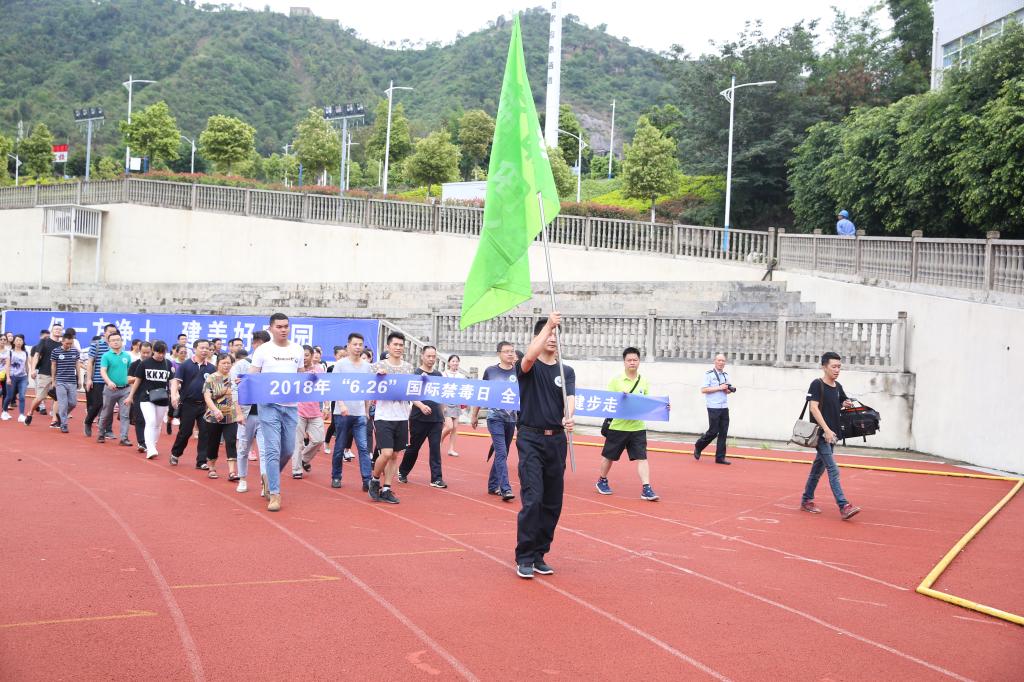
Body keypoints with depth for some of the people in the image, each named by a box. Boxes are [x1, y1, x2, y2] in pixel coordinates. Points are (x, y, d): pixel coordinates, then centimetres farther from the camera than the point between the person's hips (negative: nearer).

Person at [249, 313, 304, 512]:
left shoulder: (297, 350, 10)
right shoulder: (262, 350, -1)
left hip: (291, 406, 4)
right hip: (269, 405, -4)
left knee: (288, 449, 10)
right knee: (272, 450, -7)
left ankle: (269, 477, 37)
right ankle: (274, 494, -4)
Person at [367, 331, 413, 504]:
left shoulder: (408, 367, 10)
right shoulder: (379, 366, -1)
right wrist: (378, 375, -17)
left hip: (402, 417, 4)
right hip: (384, 417, -4)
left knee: (395, 455, 7)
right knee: (386, 453, -13)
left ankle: (386, 489, 15)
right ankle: (374, 480, 11)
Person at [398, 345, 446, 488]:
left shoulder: (438, 375, 12)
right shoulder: (416, 373, -3)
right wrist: (421, 405, -27)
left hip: (436, 418, 4)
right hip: (419, 418, -4)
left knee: (435, 447, -2)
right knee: (414, 447, 7)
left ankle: (436, 478, -2)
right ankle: (402, 472, 26)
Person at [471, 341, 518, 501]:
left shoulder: (518, 372, 3)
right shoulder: (490, 371, 1)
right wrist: (474, 414, 14)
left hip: (511, 419, 3)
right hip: (495, 418, -3)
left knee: (502, 454, 11)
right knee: (501, 453, -12)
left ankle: (493, 485, 24)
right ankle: (505, 489, -16)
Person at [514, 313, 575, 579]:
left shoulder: (567, 371, 11)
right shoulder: (529, 367, 1)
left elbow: (570, 398, -8)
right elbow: (529, 357, -26)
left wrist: (568, 418, -29)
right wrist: (548, 325, -25)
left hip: (556, 440, 4)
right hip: (531, 438, -4)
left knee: (553, 503, 6)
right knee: (532, 499, -12)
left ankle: (539, 555, 17)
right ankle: (524, 558, -4)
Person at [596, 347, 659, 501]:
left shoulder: (644, 381, 6)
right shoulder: (616, 380, -3)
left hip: (638, 427, 2)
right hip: (618, 426, -2)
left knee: (642, 458, -9)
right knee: (609, 456, 13)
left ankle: (646, 489, -11)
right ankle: (602, 481, 36)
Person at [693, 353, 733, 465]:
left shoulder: (726, 375, 15)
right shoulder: (709, 374, -5)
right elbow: (703, 390, -12)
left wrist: (728, 390, 1)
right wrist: (719, 388, -16)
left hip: (724, 407, 6)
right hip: (713, 408, -6)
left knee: (723, 433, 2)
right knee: (713, 431, -6)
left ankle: (720, 457, 7)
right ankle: (698, 447, 17)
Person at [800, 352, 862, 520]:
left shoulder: (838, 387, 12)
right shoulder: (817, 384, -10)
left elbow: (843, 403, 28)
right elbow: (814, 407, -17)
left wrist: (847, 405, 3)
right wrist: (826, 430, -24)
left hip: (832, 434, 8)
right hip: (821, 434, -8)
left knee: (818, 468, 15)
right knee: (833, 470, -13)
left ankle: (806, 500, 26)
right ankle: (844, 506, -19)